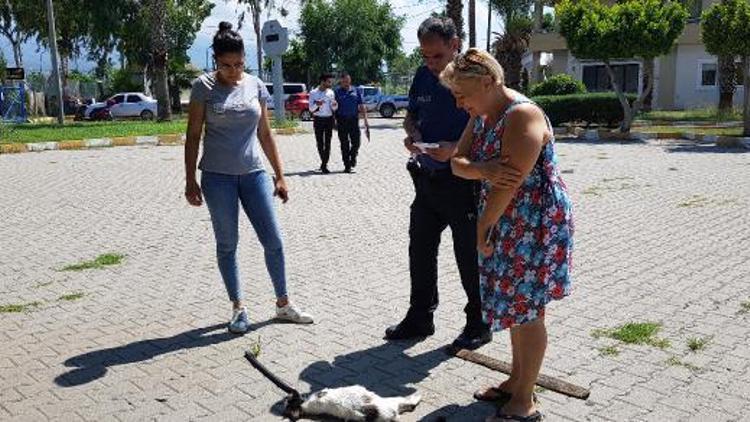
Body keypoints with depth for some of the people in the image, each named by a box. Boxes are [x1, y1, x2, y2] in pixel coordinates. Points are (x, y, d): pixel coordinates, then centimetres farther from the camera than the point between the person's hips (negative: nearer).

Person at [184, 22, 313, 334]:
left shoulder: (255, 86, 6)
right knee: (227, 244, 5)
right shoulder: (204, 87, -2)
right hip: (218, 177, -2)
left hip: (254, 174, 3)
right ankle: (238, 308, 18)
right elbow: (193, 136, -1)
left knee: (273, 241, 2)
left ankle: (283, 304, 17)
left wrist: (280, 176, 8)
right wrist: (190, 181, -6)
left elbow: (265, 135, 10)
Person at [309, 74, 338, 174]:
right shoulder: (313, 93, -2)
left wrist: (335, 105, -14)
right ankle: (323, 161, 24)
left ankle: (324, 165, -1)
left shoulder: (331, 93, 6)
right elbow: (311, 109, -3)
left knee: (327, 143, -3)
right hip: (318, 119, -1)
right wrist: (317, 104, -23)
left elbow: (334, 109, 8)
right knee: (319, 143, 4)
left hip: (329, 119, 2)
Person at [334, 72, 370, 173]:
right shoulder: (337, 92, 4)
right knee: (344, 144, 2)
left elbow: (361, 106, 10)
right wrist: (334, 120, -7)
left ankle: (353, 157, 27)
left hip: (354, 120, 1)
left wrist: (365, 120, 4)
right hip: (342, 121, -1)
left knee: (356, 142, -2)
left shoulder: (355, 91, 9)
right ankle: (347, 165, 9)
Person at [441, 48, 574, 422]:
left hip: (536, 223, -9)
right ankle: (516, 381, 32)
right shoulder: (481, 115, 8)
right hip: (507, 222, 9)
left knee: (527, 309, -1)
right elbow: (458, 162, 3)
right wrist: (481, 170, -19)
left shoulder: (522, 116, -21)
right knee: (515, 305, 17)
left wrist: (483, 226, -13)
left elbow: (510, 182, -24)